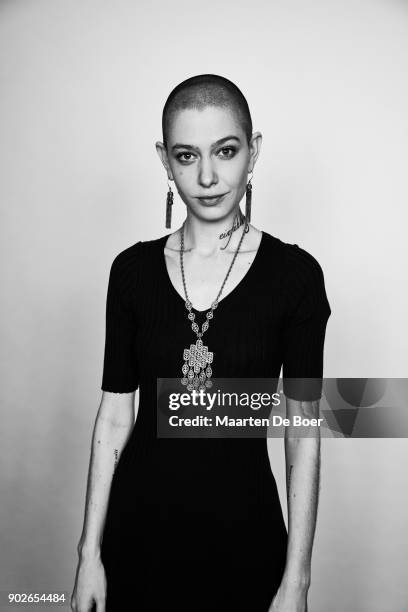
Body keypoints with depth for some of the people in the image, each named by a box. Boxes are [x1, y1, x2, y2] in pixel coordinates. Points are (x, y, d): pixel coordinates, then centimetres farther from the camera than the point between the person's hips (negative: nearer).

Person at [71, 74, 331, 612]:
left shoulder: (295, 274, -10)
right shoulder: (133, 269, -4)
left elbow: (303, 434, -7)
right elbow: (114, 414, -1)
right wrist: (90, 550, 1)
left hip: (243, 528, -1)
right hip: (139, 524, 2)